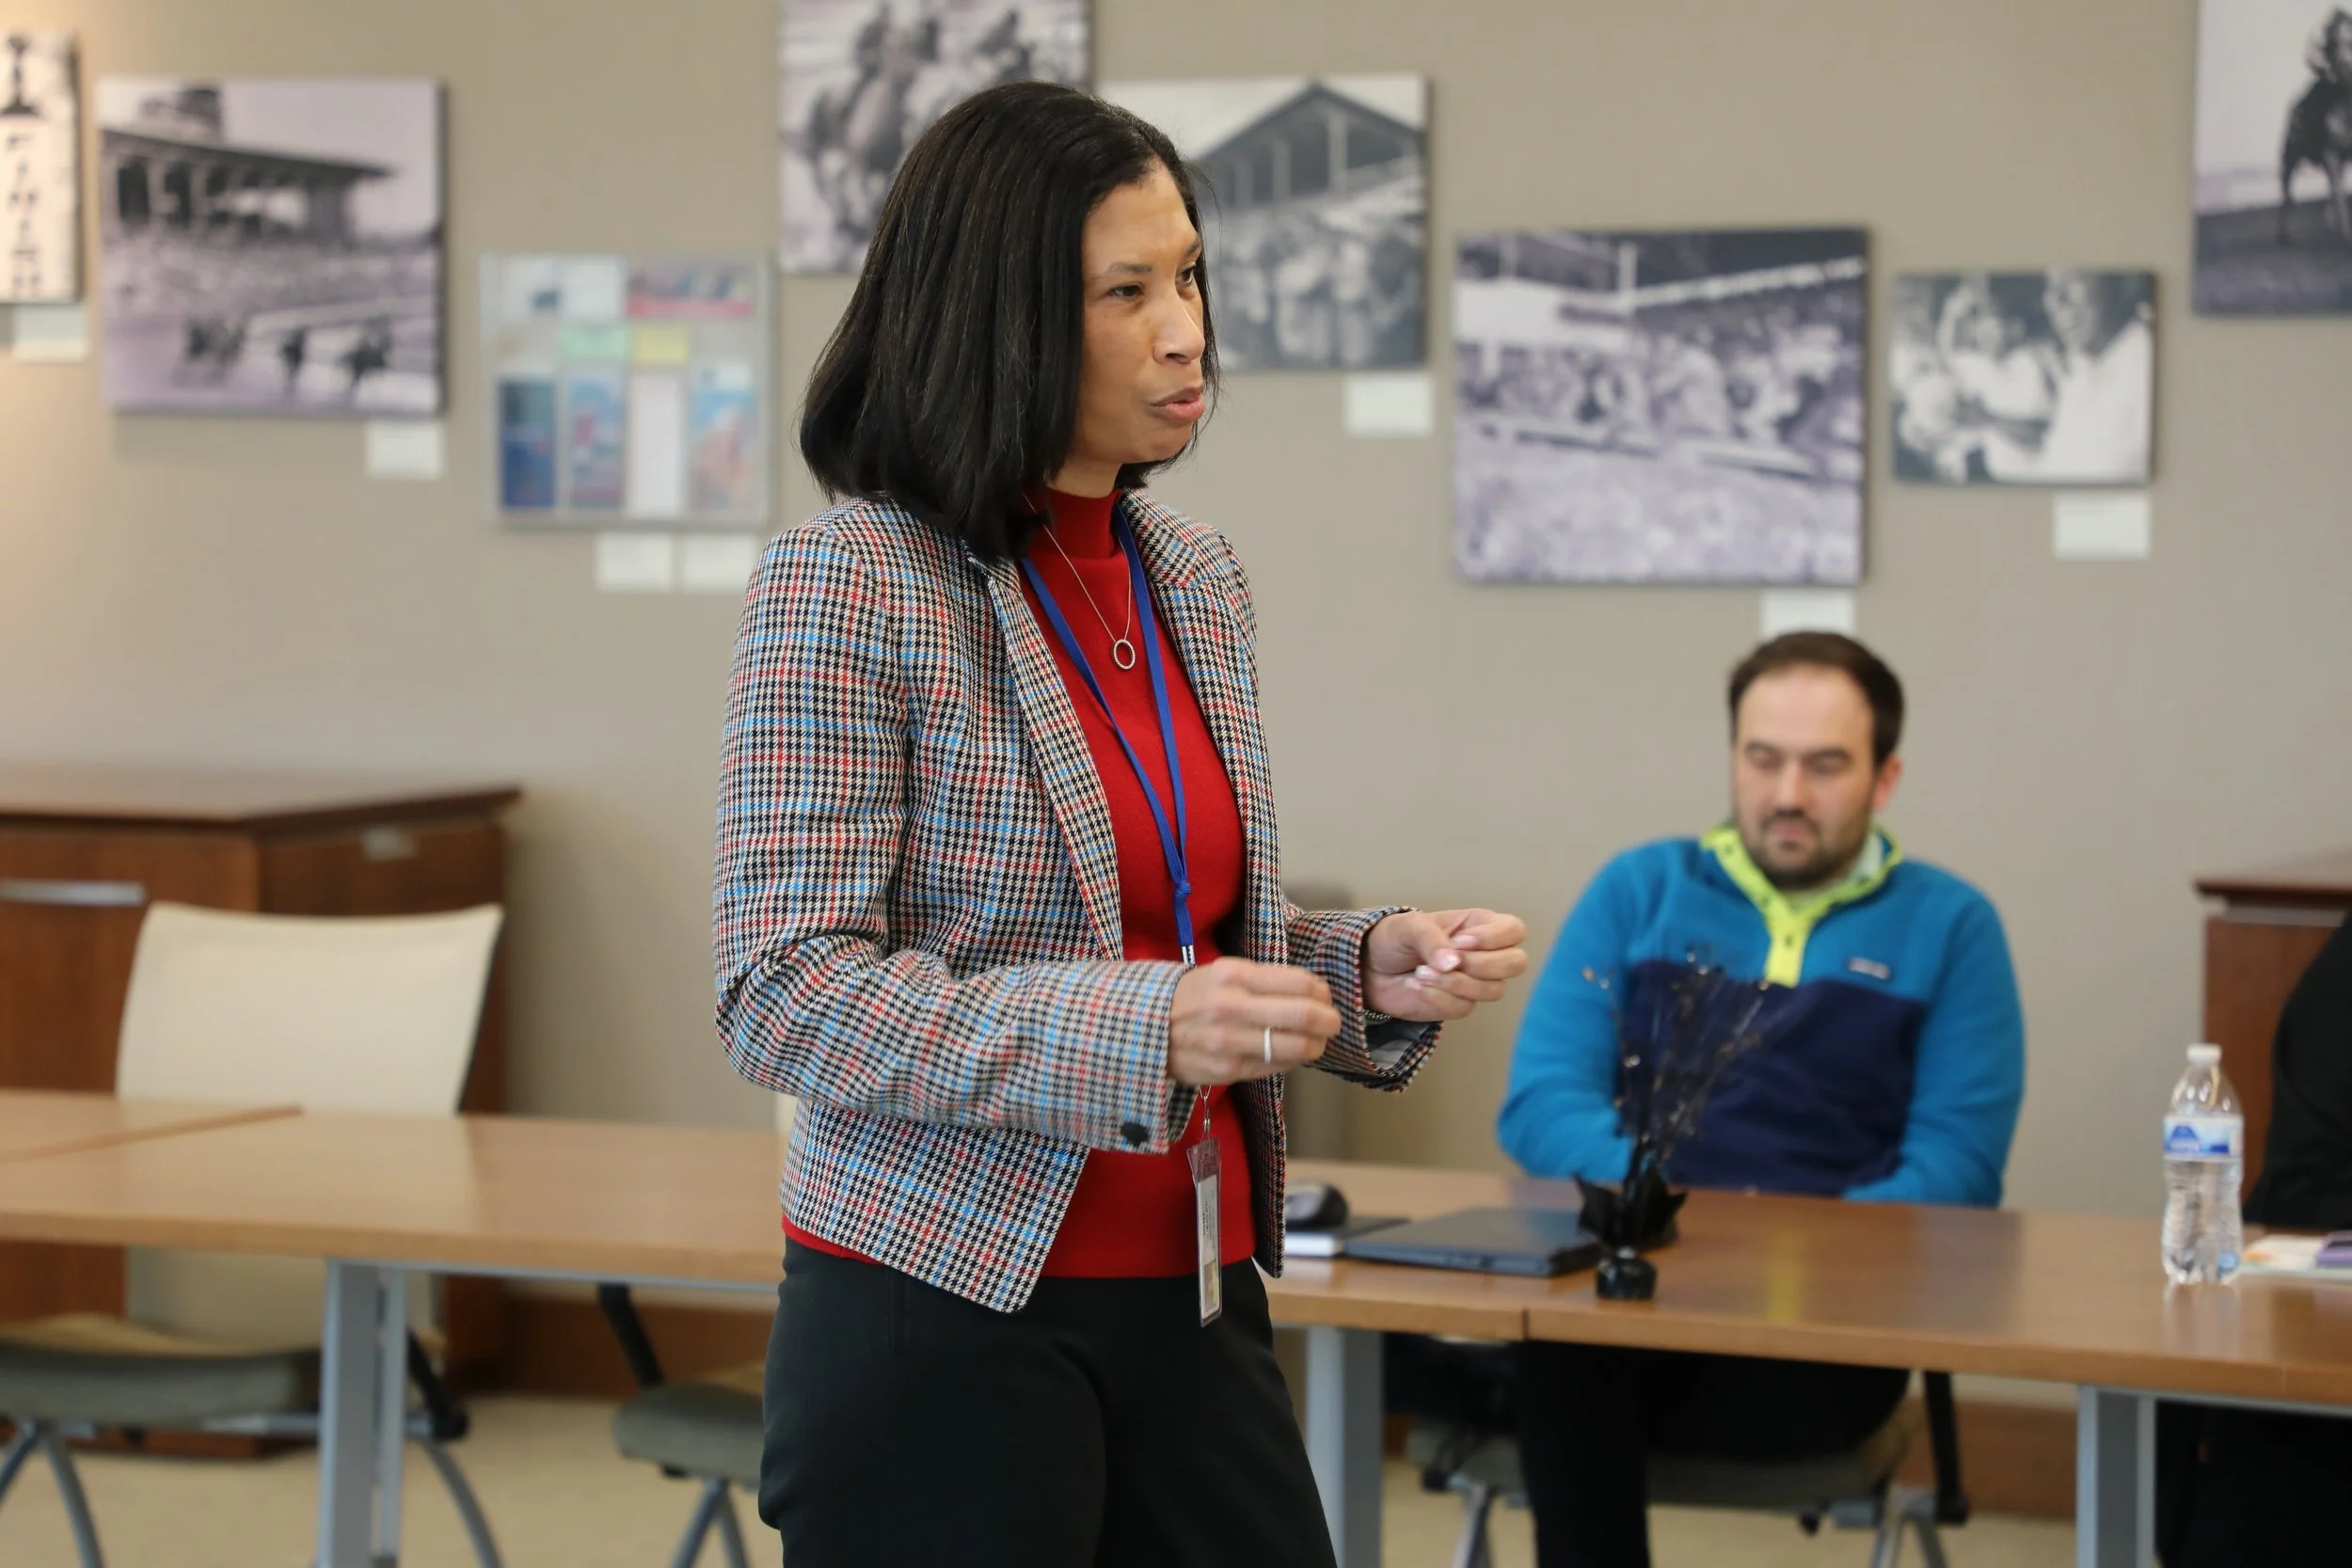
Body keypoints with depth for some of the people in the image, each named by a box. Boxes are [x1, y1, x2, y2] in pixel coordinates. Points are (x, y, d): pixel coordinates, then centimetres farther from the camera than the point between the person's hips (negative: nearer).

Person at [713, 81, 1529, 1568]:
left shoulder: (1201, 580, 10)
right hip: (946, 1315, -6)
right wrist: (1138, 1033, -26)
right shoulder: (850, 582, -10)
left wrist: (1369, 969, -2)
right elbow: (788, 990, -16)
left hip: (1192, 1301, 6)